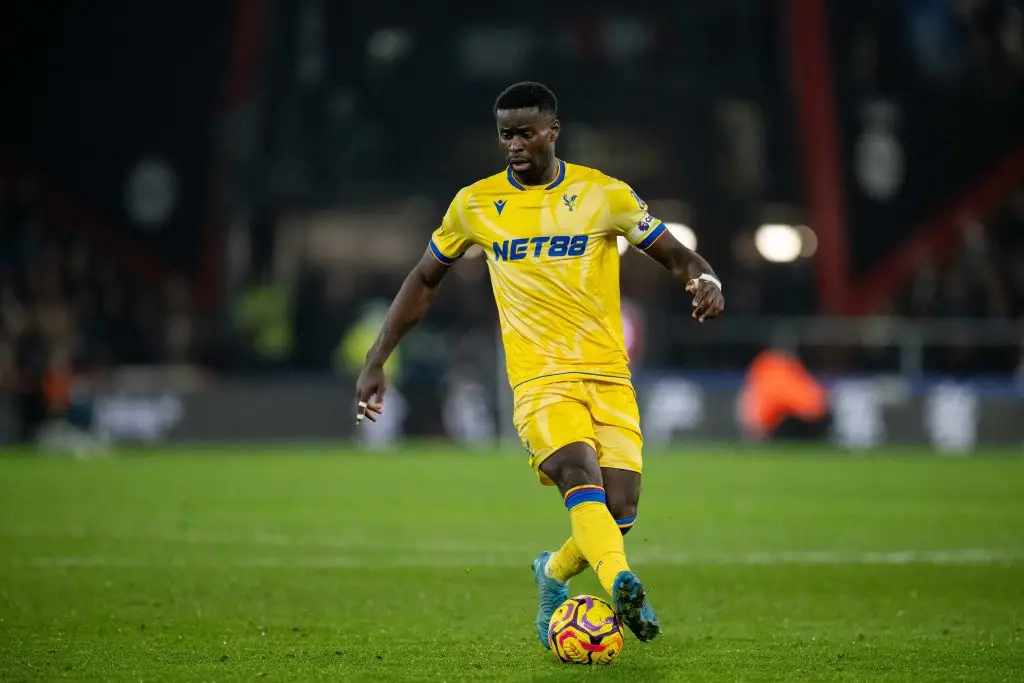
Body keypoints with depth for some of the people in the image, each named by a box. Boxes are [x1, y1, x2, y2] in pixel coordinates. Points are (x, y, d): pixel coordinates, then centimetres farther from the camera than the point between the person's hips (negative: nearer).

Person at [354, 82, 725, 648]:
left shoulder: (603, 194, 4)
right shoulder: (474, 204, 8)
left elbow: (674, 254, 6)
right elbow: (424, 280, 19)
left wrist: (704, 278, -19)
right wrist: (375, 362, 15)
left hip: (609, 376, 1)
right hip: (541, 380, -1)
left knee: (619, 515, -8)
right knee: (579, 472, -31)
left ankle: (553, 575, 25)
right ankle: (622, 586, -50)